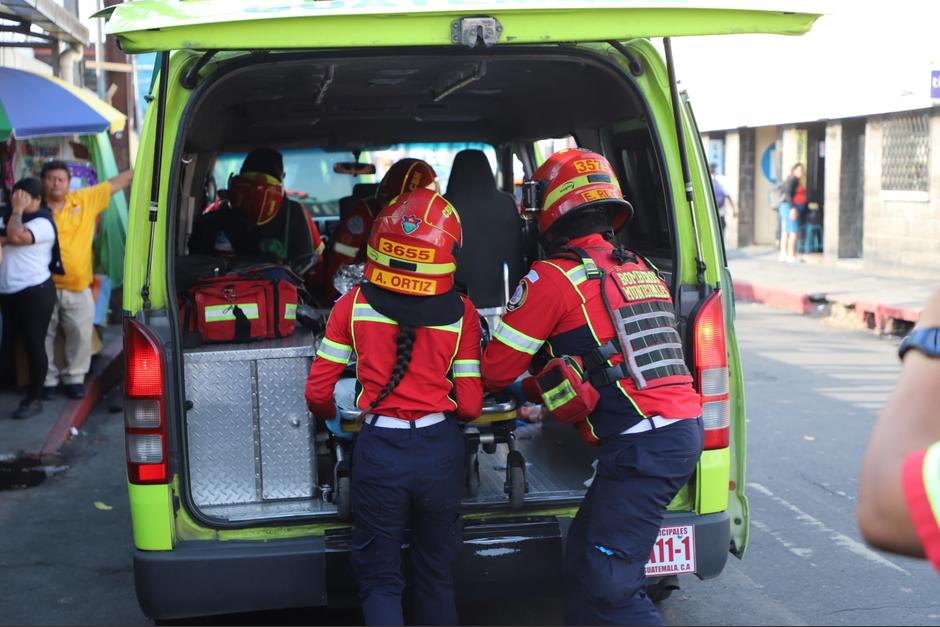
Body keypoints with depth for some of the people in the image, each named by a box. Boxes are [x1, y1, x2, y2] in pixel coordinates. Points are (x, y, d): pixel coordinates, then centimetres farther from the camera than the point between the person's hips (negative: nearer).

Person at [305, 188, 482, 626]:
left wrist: (333, 418, 21)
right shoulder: (461, 312, -6)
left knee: (379, 579, 14)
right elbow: (469, 406, -4)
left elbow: (318, 393, -2)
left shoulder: (354, 305, -6)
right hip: (441, 450, 1)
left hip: (379, 449, -1)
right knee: (435, 573, 21)